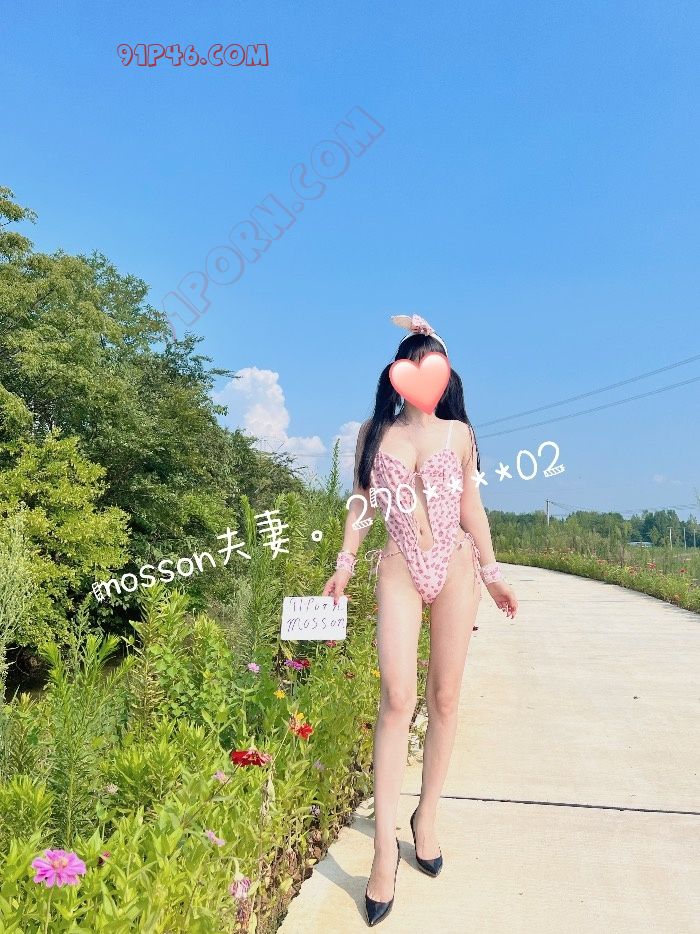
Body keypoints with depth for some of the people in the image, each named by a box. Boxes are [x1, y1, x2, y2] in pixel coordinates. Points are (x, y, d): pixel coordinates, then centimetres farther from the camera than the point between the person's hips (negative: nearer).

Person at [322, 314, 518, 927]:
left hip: (456, 567, 2)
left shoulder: (458, 433, 8)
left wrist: (492, 572, 9)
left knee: (444, 698, 5)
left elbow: (471, 506, 11)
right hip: (400, 570, -1)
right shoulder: (374, 434, 7)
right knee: (397, 698, -10)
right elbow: (361, 503, 9)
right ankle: (385, 849, -3)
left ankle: (427, 818, 22)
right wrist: (344, 565, 1)